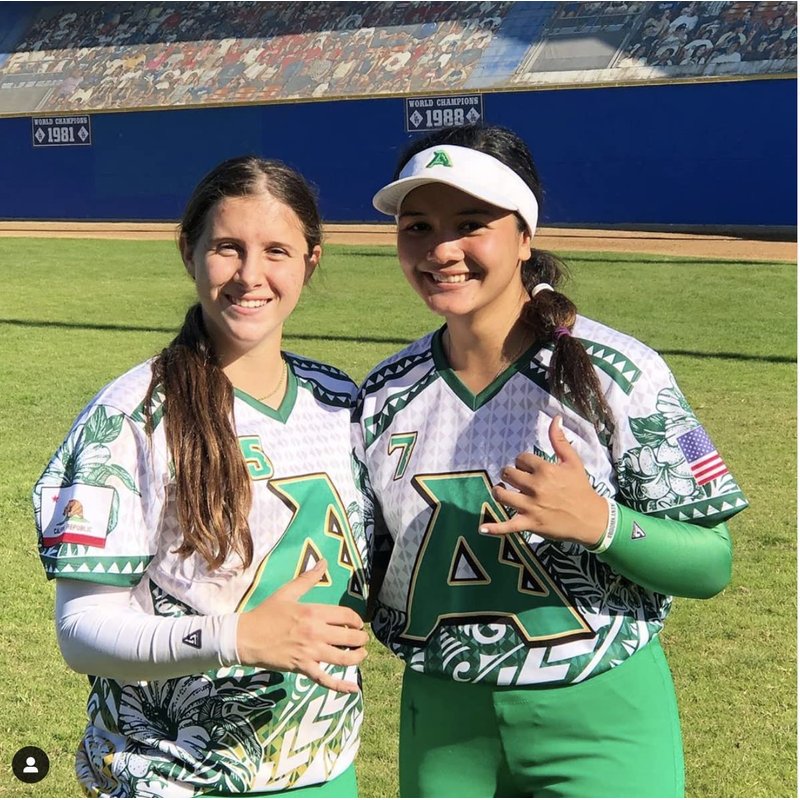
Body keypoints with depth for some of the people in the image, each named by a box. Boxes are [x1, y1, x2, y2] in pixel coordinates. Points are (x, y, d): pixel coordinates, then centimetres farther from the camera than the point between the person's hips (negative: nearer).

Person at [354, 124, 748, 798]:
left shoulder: (618, 373, -13)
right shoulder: (387, 394, 0)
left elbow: (711, 565, -12)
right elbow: (368, 577, 9)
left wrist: (598, 522, -29)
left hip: (599, 721, -3)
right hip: (440, 720, 4)